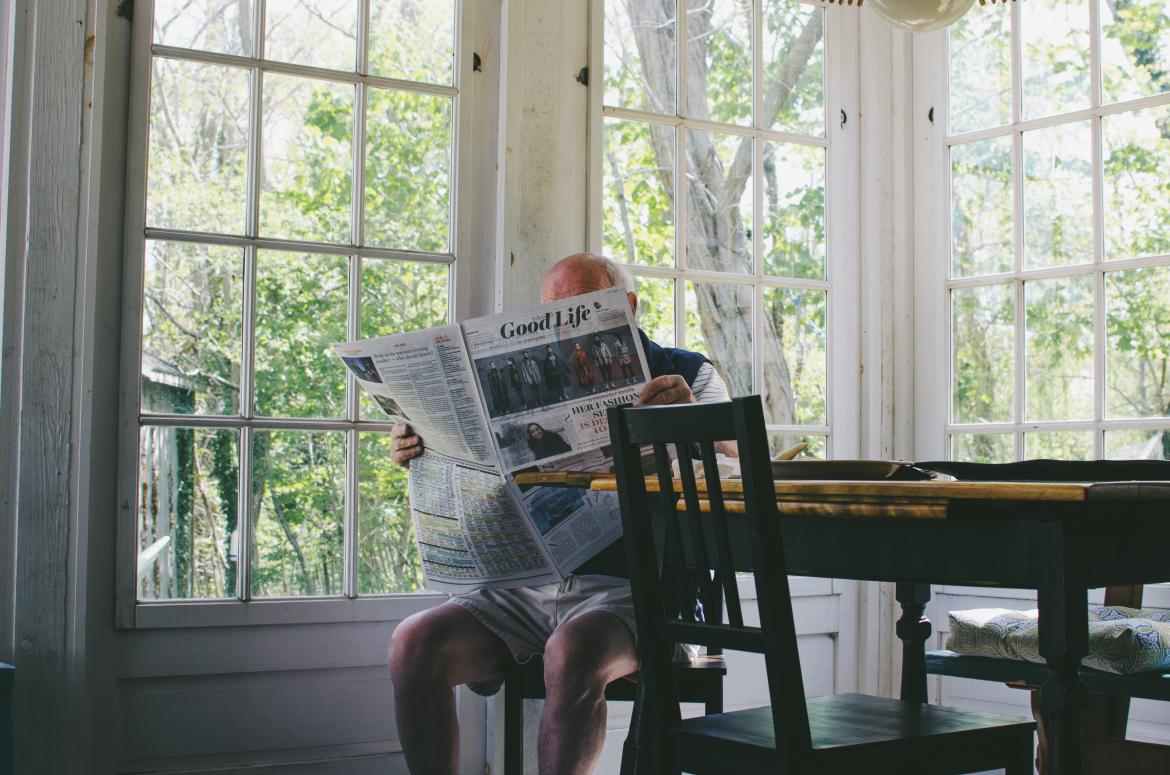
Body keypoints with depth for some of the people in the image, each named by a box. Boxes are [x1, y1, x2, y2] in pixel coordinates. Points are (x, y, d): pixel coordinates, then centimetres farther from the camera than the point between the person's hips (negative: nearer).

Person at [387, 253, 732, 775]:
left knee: (572, 655, -36)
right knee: (414, 643, -20)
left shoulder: (687, 375, 9)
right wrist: (421, 454, 0)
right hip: (528, 588, 4)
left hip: (630, 587, -4)